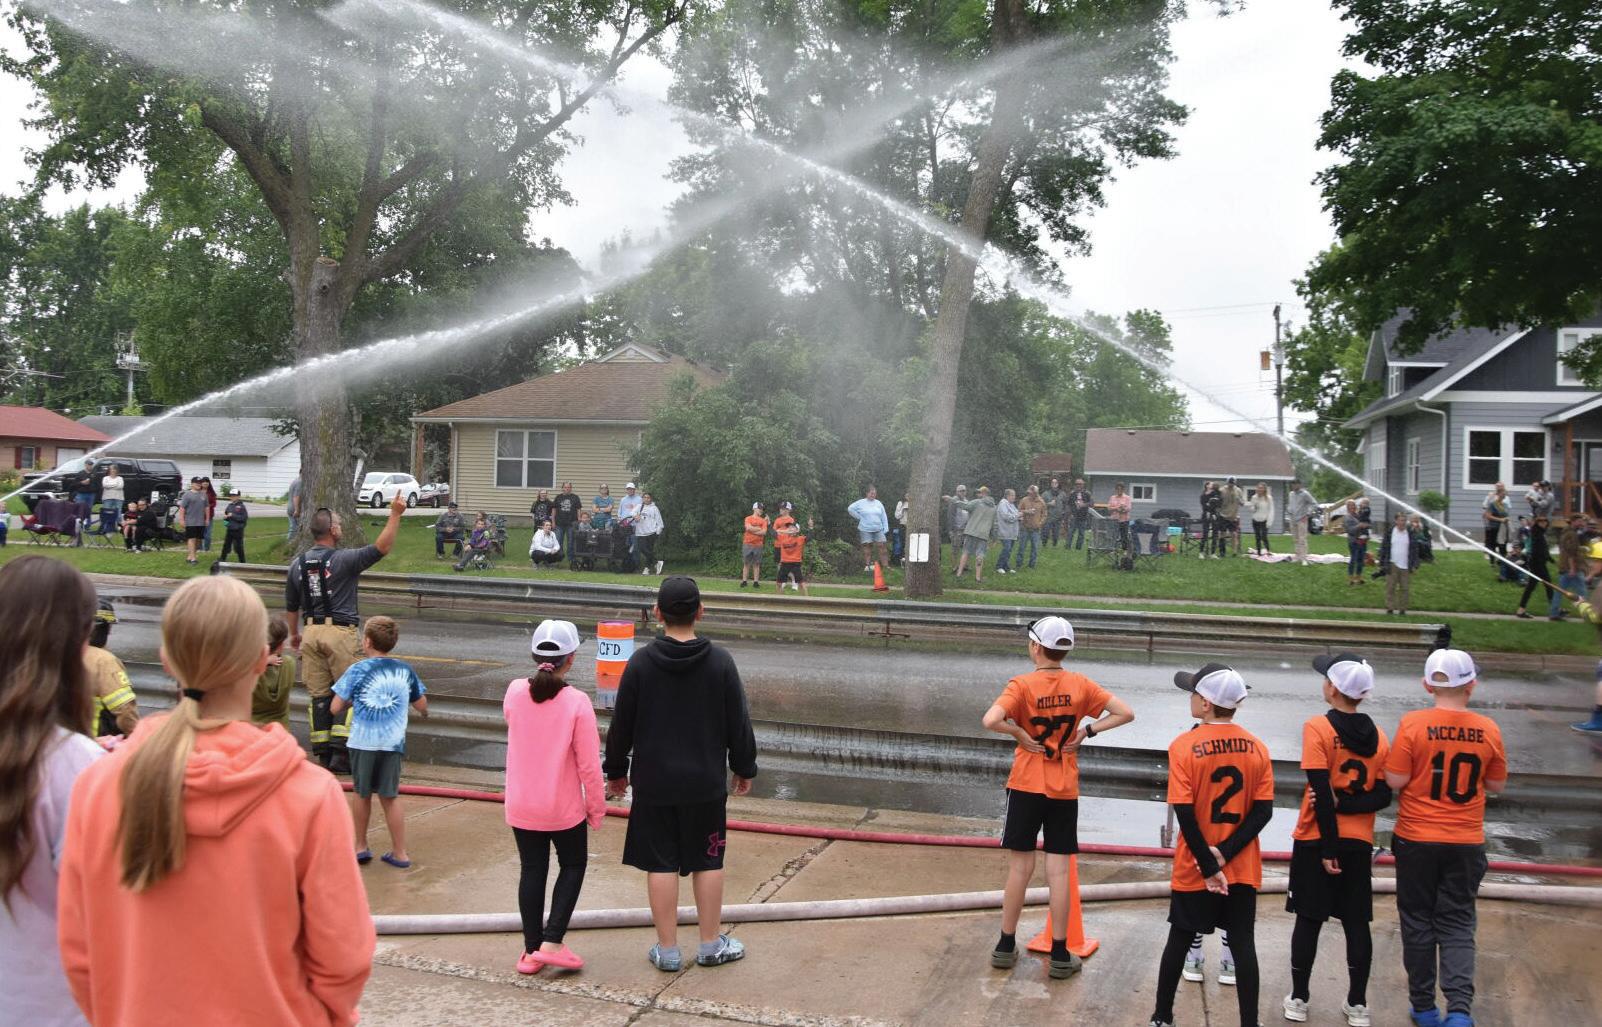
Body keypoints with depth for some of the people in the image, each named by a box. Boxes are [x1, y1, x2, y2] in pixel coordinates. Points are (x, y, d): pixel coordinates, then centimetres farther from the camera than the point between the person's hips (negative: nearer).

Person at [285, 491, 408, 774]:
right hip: (340, 632, -6)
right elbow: (382, 548, -14)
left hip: (311, 632, 6)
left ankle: (323, 755, 11)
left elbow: (291, 605, 18)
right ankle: (341, 752, -5)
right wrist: (395, 514, -12)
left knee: (318, 695, 9)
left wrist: (294, 634, 32)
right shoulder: (343, 559, -10)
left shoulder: (298, 563, 9)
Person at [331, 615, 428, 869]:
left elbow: (335, 708, -7)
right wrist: (423, 711, 31)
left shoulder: (357, 670, -8)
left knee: (361, 793, 16)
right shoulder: (406, 670, 2)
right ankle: (400, 853, 10)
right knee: (390, 796, 10)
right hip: (393, 744, 2)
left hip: (363, 743, -2)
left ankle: (361, 847, 26)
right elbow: (422, 707, 9)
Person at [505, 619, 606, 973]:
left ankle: (531, 949, 20)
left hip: (520, 806, 3)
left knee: (532, 871, 14)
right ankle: (552, 941, 8)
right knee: (573, 865, 17)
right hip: (564, 808, -3)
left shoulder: (514, 693, -8)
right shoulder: (577, 702, -18)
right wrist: (597, 808, -2)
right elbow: (589, 765, -14)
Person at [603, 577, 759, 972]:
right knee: (708, 862, 12)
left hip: (654, 784, 0)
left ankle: (667, 949, 14)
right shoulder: (720, 662, -7)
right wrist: (743, 768, 13)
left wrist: (616, 771, 13)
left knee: (661, 865, 7)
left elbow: (621, 725, -2)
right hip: (706, 783, 1)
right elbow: (739, 723, -1)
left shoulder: (640, 663, -8)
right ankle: (711, 945, 22)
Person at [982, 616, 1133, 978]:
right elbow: (1125, 713, -3)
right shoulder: (1080, 685, -2)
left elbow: (990, 720, -27)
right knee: (1059, 872, 5)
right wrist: (1087, 731, -2)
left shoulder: (1022, 684, -12)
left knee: (1020, 867, 8)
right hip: (1065, 790, 2)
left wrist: (1019, 733, -11)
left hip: (1026, 787, -2)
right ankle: (1060, 955, 10)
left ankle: (1006, 946, 18)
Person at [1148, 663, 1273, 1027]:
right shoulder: (1256, 747, -2)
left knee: (1179, 941, 12)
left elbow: (1185, 814, -17)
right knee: (1243, 945, 7)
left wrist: (1208, 865, -12)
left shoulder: (1184, 745, -14)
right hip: (1243, 869, 2)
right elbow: (1263, 811, -6)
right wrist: (1224, 853, -11)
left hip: (1194, 869, -2)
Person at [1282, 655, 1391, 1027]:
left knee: (1308, 919, 6)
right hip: (1359, 842, 4)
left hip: (1316, 839, -4)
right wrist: (1344, 804, -10)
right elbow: (1383, 796, -2)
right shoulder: (1378, 736, 3)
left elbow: (1322, 793, -16)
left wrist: (1328, 847, -14)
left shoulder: (1317, 727, -12)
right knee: (1357, 922, 10)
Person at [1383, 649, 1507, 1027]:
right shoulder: (1488, 730, -5)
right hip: (1466, 843, 2)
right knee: (1457, 924, 10)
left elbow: (1395, 781, -13)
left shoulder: (1413, 724, -13)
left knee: (1418, 922, 12)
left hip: (1416, 840, -1)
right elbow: (1496, 785, 6)